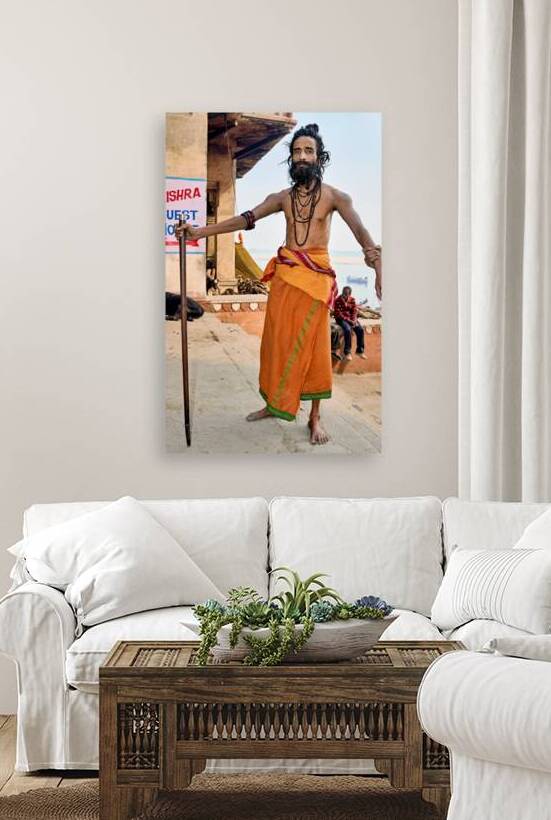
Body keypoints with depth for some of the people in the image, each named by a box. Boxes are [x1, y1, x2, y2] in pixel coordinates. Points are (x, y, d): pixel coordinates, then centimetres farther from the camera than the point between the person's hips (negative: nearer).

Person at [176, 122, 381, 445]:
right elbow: (245, 219, 5)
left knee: (313, 345, -2)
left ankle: (315, 418, 6)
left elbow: (360, 230, -14)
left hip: (316, 276, -3)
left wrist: (379, 268, -30)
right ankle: (274, 403, 19)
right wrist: (201, 231, -5)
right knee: (278, 339, 5)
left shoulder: (334, 196, -1)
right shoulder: (282, 197, 11)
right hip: (284, 273, 4)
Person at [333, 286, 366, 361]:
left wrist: (354, 320, -15)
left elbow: (354, 311, 4)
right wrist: (348, 321, -20)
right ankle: (347, 352, -23)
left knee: (360, 329, -19)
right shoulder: (338, 300, -12)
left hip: (351, 318, 5)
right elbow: (338, 314, -15)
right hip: (341, 319, -5)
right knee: (348, 330, -33)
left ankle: (360, 350, -7)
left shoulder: (352, 300, 4)